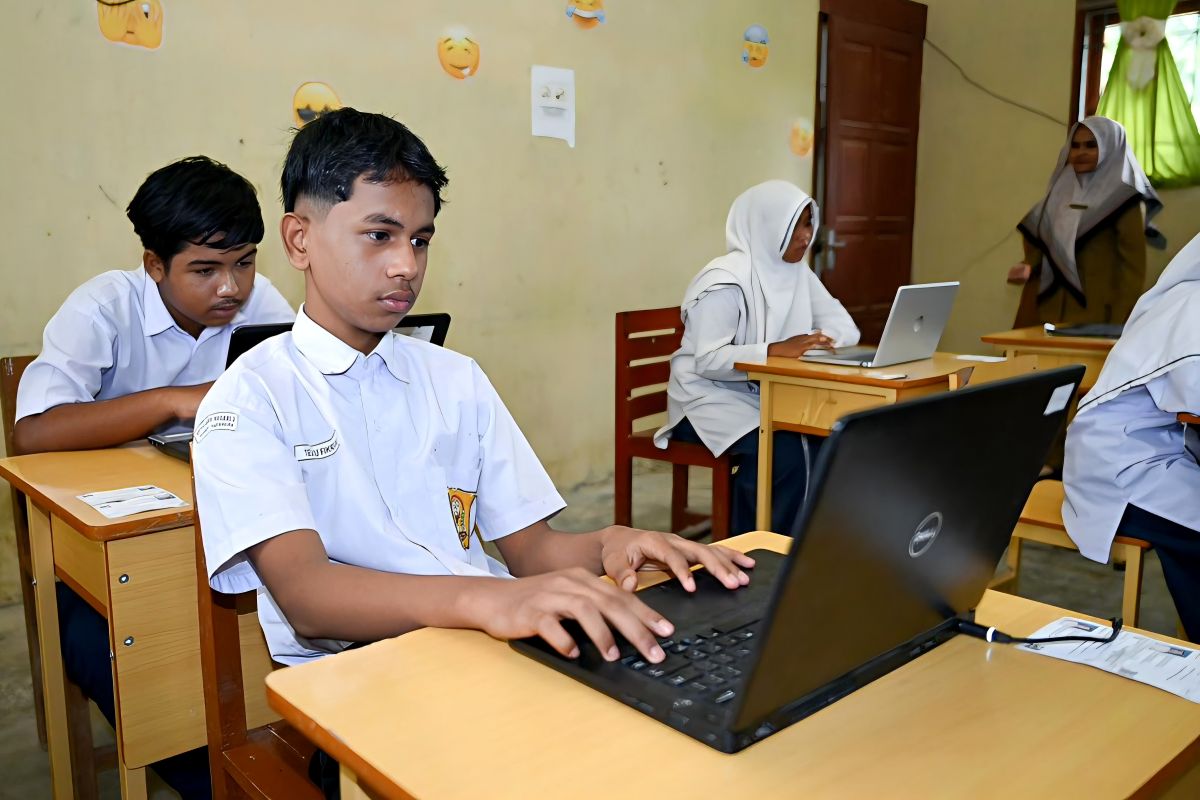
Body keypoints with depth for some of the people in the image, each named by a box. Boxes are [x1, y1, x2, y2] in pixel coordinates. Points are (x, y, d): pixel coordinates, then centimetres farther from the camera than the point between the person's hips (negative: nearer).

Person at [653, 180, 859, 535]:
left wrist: (817, 340, -16)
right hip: (712, 399, -7)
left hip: (768, 396, 7)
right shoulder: (726, 280, -18)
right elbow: (708, 360, -25)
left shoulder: (799, 274, 8)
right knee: (786, 451, -30)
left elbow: (846, 328, 6)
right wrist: (776, 350, -34)